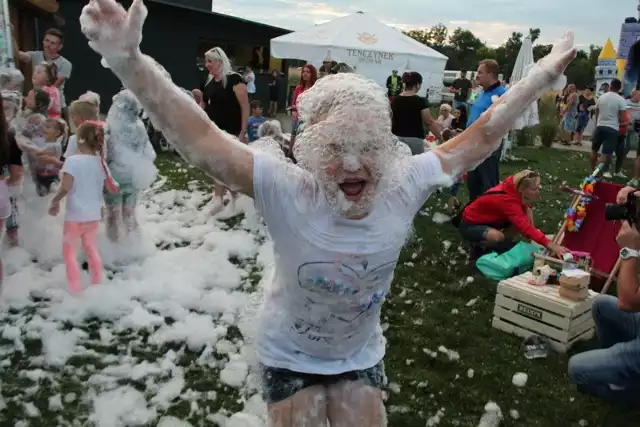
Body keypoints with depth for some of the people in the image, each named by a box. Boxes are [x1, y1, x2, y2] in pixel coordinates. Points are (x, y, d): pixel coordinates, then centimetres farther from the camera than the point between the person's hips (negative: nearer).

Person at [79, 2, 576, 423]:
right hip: (289, 355, -2)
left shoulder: (404, 186, -23)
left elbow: (477, 140, -11)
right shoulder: (287, 192, -32)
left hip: (360, 354, 3)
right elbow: (201, 142, -38)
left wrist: (541, 78, -6)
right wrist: (129, 63, -49)